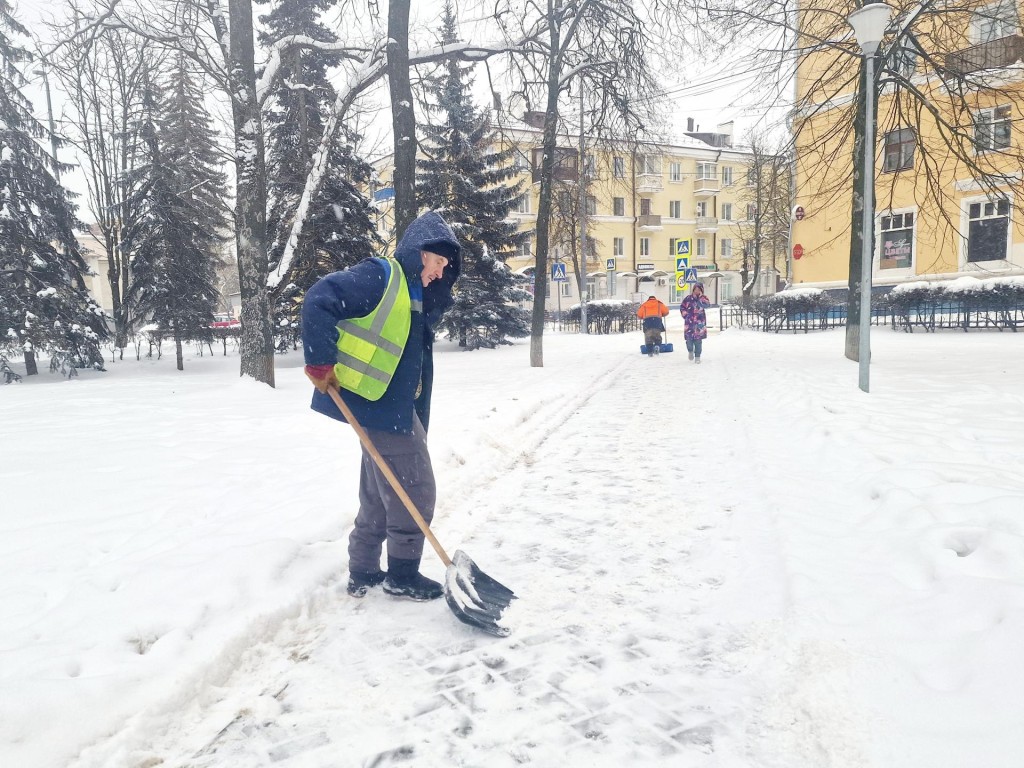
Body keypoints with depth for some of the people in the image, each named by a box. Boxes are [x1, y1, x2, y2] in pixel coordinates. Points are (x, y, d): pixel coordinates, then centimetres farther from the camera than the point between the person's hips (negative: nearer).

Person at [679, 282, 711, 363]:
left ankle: (697, 356, 8)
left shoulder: (703, 298, 4)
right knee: (689, 338, -7)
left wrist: (701, 297, -18)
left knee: (698, 339, -4)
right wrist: (684, 314, 3)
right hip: (689, 322, 0)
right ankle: (690, 351, 25)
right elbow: (682, 306, 15)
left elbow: (707, 304, -17)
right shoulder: (688, 298, 4)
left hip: (699, 322, 0)